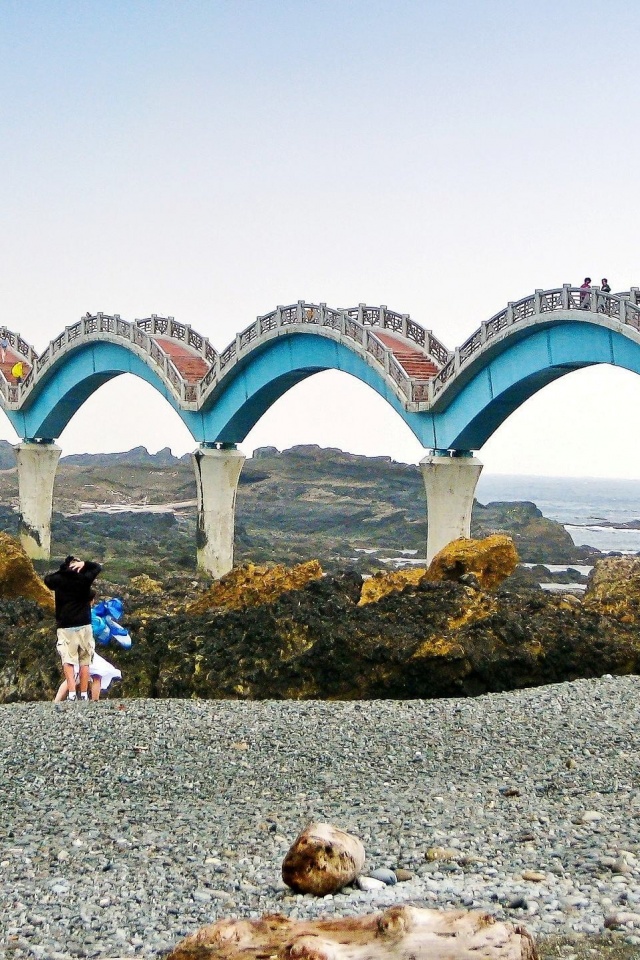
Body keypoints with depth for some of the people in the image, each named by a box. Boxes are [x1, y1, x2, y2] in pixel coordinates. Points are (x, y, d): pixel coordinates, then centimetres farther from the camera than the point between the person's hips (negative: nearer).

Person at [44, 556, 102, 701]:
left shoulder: (58, 579, 0)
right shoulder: (84, 578, 0)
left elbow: (47, 579, 22)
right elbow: (98, 567, 16)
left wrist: (61, 571, 15)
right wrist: (84, 563, 5)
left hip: (65, 627, 0)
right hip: (84, 626, 0)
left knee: (68, 661, -5)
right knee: (84, 662, 7)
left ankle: (71, 694, -20)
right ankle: (84, 695, 5)